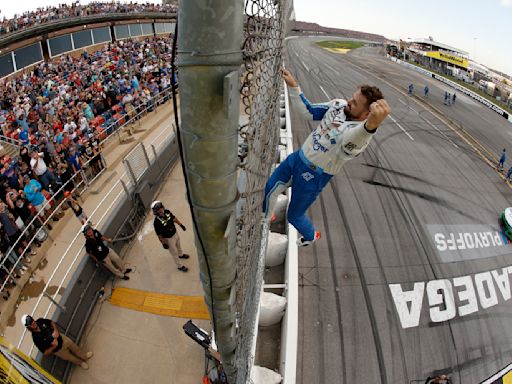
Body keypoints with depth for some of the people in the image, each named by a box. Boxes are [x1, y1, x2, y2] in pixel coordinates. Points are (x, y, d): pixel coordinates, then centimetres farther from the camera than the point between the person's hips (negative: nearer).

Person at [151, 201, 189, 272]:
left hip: (175, 233, 6)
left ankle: (181, 254, 65)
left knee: (178, 245, 34)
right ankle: (179, 266, 38)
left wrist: (181, 224, 9)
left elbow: (174, 218, 2)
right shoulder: (157, 222, -35)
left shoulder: (167, 212, -18)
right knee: (174, 252, 15)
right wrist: (163, 243, -16)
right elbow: (159, 234, -24)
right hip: (168, 238, -6)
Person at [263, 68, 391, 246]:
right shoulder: (338, 105, -6)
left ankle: (311, 236, 45)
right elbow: (308, 110, 5)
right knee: (268, 190, 17)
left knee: (294, 216, 10)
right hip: (298, 157, 7)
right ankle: (265, 218, 50)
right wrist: (293, 85, -6)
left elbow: (349, 143, -53)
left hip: (313, 176, -6)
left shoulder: (361, 133, -28)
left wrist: (371, 124, -75)